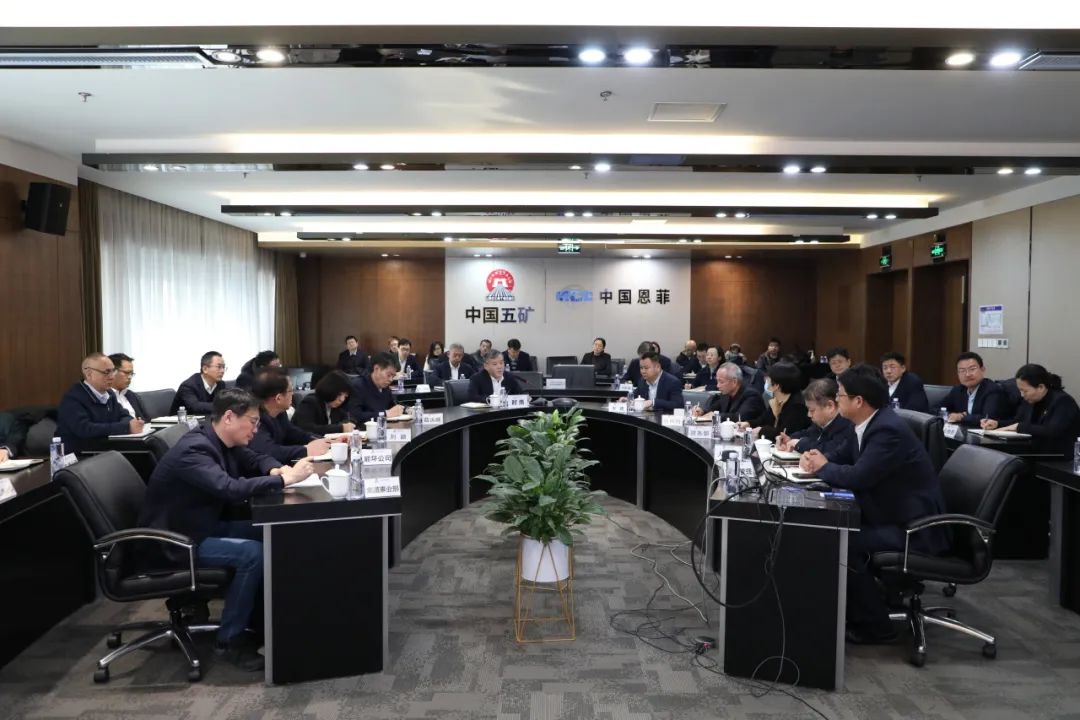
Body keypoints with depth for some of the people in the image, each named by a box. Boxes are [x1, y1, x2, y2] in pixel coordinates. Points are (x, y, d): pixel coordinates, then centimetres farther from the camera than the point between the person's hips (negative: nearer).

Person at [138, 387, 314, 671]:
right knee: (252, 552, -26)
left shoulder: (223, 443, 2)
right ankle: (229, 640, -11)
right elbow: (230, 489, -40)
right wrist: (284, 479, -34)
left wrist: (276, 469, -7)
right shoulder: (193, 450, -26)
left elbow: (256, 460, 17)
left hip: (205, 527, 9)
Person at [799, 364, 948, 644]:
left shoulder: (888, 429, -26)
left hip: (914, 528, -10)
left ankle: (874, 625, -4)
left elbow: (857, 477, -31)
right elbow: (847, 462, 16)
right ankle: (848, 606, 16)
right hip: (894, 515, 10)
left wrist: (823, 467, -12)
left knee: (841, 542, -22)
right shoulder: (871, 423, 5)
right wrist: (817, 460, -4)